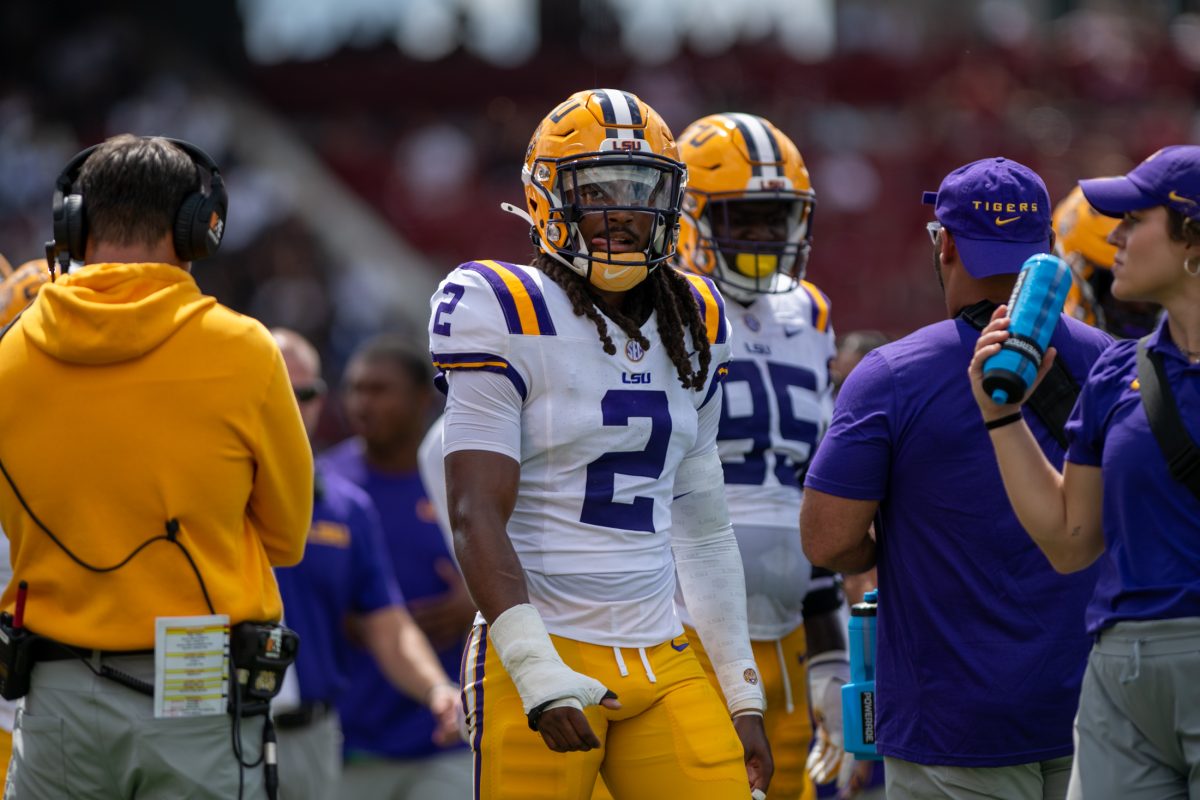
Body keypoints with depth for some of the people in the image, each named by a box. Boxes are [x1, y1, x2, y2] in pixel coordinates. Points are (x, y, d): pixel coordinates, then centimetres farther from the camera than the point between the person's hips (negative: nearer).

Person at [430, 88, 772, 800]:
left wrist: (743, 694, 15)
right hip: (544, 655, -5)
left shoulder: (692, 323, 13)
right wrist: (536, 672, -21)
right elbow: (477, 516, -11)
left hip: (664, 661, 5)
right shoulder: (508, 314, -6)